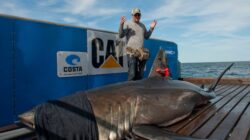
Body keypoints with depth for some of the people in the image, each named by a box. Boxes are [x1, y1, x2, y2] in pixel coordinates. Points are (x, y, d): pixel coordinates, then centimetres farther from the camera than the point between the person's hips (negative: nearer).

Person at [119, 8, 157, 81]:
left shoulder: (142, 25, 19)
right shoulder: (127, 24, 1)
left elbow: (146, 36, 25)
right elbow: (121, 35, -10)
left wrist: (151, 28, 14)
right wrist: (121, 24, -23)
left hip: (142, 53, 6)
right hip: (132, 53, -6)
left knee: (140, 75, 10)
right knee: (132, 75, -11)